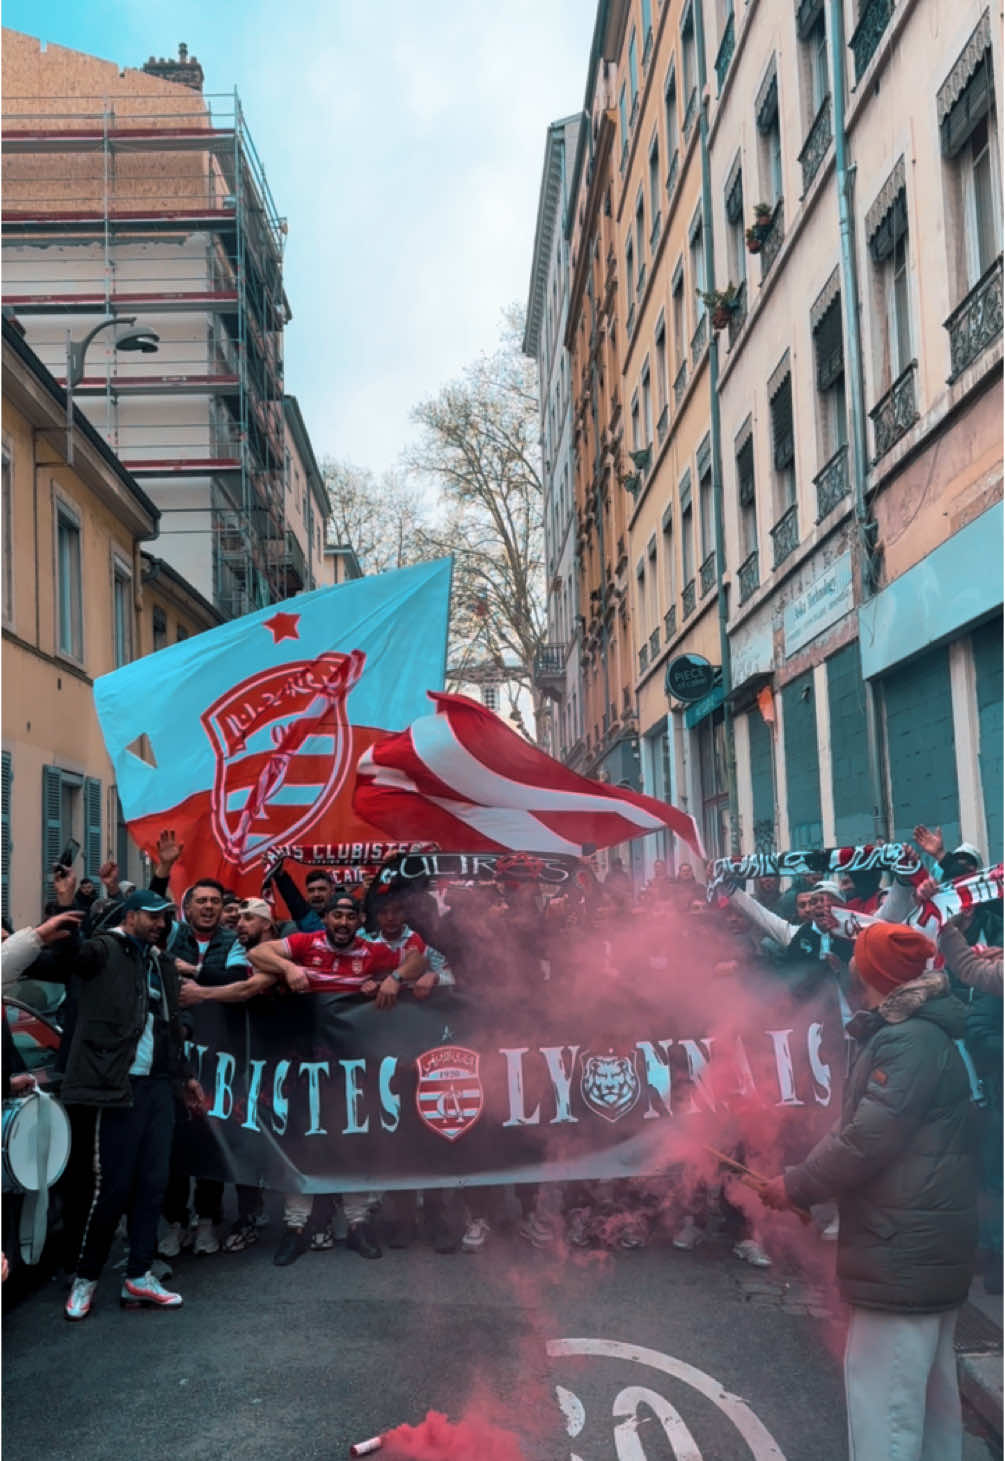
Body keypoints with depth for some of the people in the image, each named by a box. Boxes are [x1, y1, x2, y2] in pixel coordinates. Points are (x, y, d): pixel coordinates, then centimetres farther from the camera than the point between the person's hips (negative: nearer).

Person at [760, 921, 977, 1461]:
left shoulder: (909, 1041, -20)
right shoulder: (926, 1034, 13)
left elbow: (868, 1138, -24)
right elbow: (864, 1126, 15)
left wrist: (796, 1186, -13)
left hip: (902, 1245, -11)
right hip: (929, 1245, 11)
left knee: (880, 1383, -5)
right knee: (927, 1382, 20)